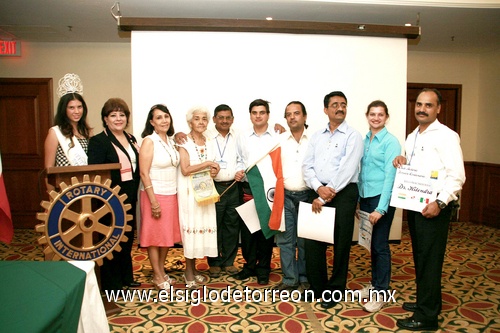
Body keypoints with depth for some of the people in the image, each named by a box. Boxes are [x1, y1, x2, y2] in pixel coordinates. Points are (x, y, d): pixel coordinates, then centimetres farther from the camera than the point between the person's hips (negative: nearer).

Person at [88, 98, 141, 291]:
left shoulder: (131, 139, 11)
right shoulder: (98, 141, -12)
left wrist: (134, 195, 10)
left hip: (129, 199, 7)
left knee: (127, 238, 18)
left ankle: (126, 277, 34)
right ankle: (111, 283, 21)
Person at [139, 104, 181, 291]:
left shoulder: (171, 141, 8)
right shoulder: (149, 141, -11)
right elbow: (144, 173, -15)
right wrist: (154, 201, -18)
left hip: (171, 195, 7)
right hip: (155, 194, -7)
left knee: (168, 234, 13)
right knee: (154, 235, 5)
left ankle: (162, 272, 29)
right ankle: (158, 276, 18)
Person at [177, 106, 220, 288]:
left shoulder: (209, 142, 11)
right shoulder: (184, 142, -6)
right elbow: (185, 170, -15)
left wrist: (214, 171, -3)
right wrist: (208, 163, -16)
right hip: (189, 190, -5)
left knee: (204, 225, 6)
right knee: (190, 226, -3)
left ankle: (193, 268, 20)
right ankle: (189, 272, 11)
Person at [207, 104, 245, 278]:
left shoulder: (237, 137, 8)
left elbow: (240, 160, 13)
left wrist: (240, 172, -5)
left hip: (233, 187, 3)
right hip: (214, 187, -3)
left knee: (232, 225, 11)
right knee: (214, 226, 5)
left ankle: (228, 261, 26)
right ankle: (214, 263, 22)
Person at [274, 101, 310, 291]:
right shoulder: (279, 140, 5)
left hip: (307, 195, -2)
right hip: (285, 195, 2)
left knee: (305, 239, 9)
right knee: (285, 238, 7)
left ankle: (305, 277, 25)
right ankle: (290, 279, 19)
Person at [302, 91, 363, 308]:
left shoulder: (353, 136, -3)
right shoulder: (317, 137, 12)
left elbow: (347, 170, -13)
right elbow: (307, 166, 6)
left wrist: (325, 197, -14)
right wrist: (319, 188, -13)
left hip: (343, 194, -4)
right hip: (318, 192, 4)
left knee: (340, 243, 5)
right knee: (312, 241, 7)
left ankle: (335, 290, 23)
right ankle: (316, 286, 26)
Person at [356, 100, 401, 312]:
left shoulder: (390, 141, -8)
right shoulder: (364, 140, 9)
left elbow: (390, 175, -14)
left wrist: (381, 208, -18)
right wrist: (359, 199, 9)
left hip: (381, 197, -6)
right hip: (365, 196, 6)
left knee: (380, 245, 1)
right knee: (371, 244, 14)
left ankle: (381, 293, 14)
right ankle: (374, 284, 30)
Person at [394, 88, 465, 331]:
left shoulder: (446, 136, -10)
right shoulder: (412, 137, 15)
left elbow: (457, 176, -16)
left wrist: (440, 202, -24)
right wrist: (402, 162, 2)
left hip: (434, 207, -8)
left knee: (429, 259, -1)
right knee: (419, 256, 17)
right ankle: (426, 301, 33)